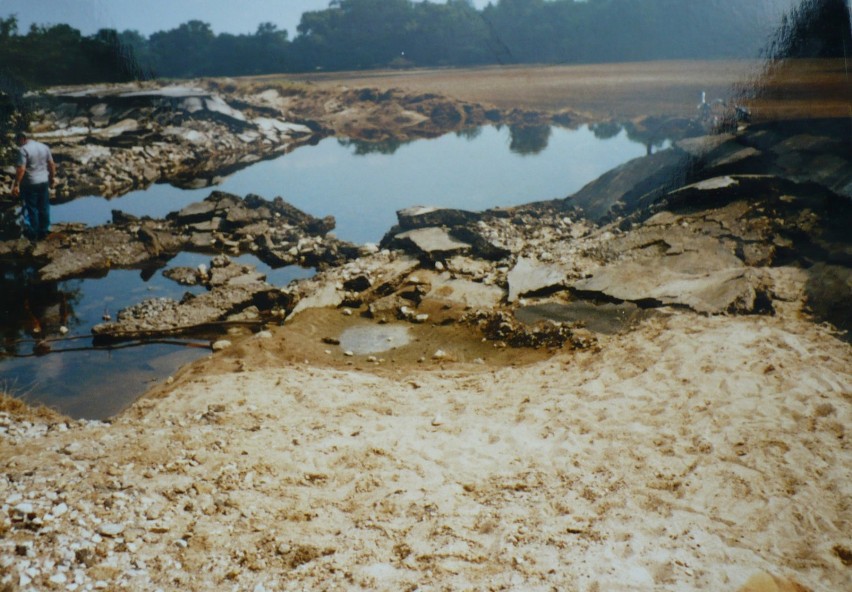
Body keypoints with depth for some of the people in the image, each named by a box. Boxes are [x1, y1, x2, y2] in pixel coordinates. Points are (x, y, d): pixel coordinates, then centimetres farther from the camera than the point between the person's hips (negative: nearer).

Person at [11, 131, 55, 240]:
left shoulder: (23, 150, -15)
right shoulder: (44, 147, 5)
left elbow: (21, 169, -20)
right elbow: (51, 164, 10)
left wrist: (16, 185, -17)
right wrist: (52, 177, 20)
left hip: (30, 184, -6)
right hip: (44, 182, 6)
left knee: (31, 209, 5)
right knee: (44, 208, 13)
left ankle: (33, 234, 12)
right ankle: (44, 231, 22)